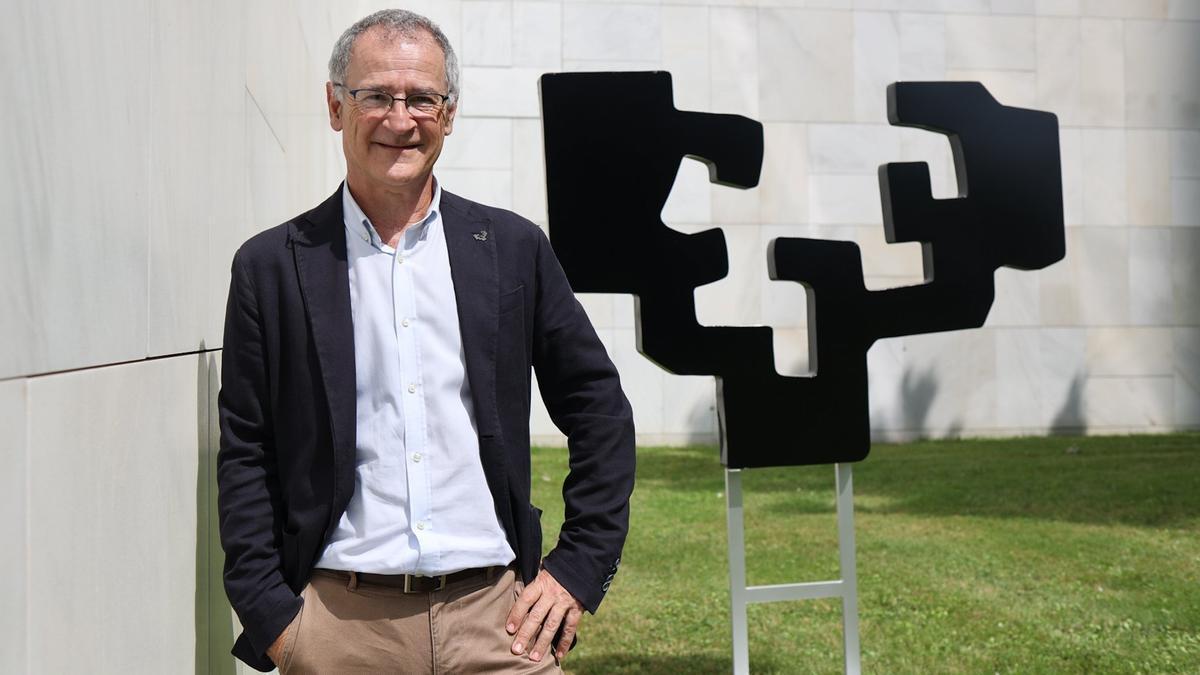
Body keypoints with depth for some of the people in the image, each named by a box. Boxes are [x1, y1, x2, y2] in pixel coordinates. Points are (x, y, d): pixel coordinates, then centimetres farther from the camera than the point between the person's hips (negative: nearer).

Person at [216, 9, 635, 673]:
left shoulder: (513, 248, 6)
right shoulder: (272, 266, 3)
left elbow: (601, 412, 10)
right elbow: (244, 456, 3)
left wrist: (578, 569, 4)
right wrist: (272, 617, -3)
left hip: (497, 616, 1)